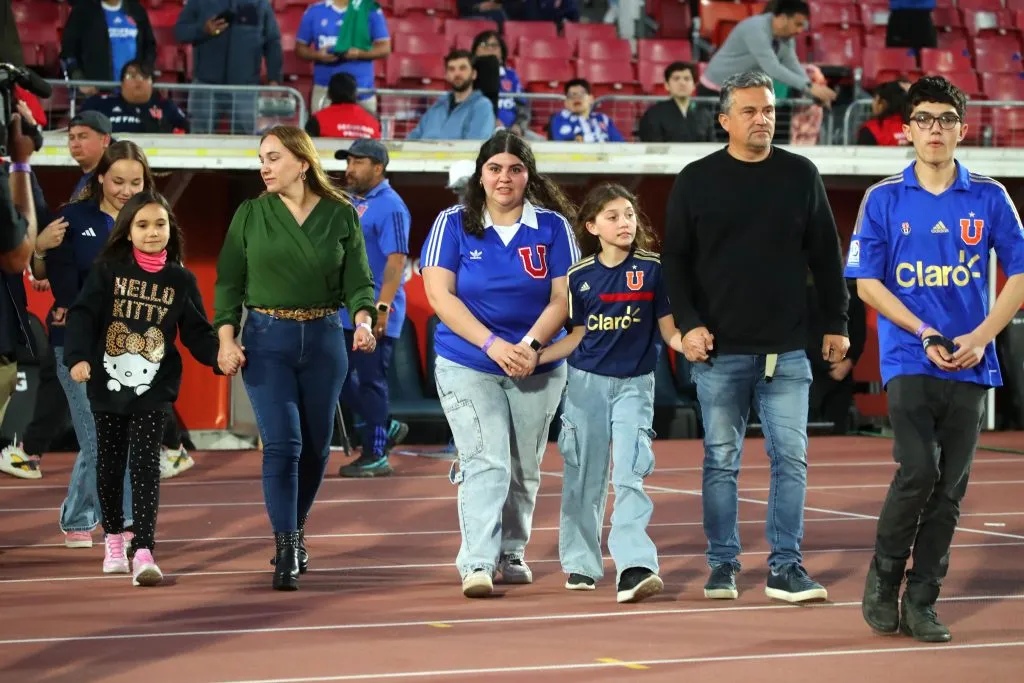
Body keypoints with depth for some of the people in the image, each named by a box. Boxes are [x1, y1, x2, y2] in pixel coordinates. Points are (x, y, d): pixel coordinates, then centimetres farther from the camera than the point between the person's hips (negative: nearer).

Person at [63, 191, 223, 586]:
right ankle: (113, 539, 31)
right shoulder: (108, 270, -2)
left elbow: (197, 332, 4)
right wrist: (78, 357, -22)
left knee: (145, 467, -9)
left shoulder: (181, 280, 2)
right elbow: (83, 315, -8)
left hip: (153, 389, -1)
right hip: (108, 384, 1)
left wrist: (220, 355, -15)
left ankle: (144, 553, -14)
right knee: (110, 464, 12)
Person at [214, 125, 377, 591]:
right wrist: (226, 337, -10)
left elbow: (358, 281, 1)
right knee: (282, 443, -13)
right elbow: (228, 281, 2)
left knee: (315, 446, 11)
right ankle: (286, 552, -10)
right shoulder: (251, 215, 2)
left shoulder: (341, 215, 2)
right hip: (266, 341, -2)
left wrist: (363, 320, -18)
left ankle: (295, 532, 32)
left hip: (323, 341, 2)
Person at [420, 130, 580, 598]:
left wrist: (530, 345, -16)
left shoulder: (553, 226, 2)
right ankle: (476, 564, -21)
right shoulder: (453, 224, -2)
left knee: (524, 469, 11)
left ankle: (512, 553, 28)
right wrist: (494, 345, -17)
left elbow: (563, 297, 0)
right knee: (486, 463, -16)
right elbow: (440, 296, -7)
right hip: (467, 364, -2)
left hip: (538, 367, 3)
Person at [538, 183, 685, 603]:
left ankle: (635, 568, -22)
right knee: (584, 477, 9)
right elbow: (578, 336, 9)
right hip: (586, 382, 2)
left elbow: (668, 330, -1)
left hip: (634, 384, -2)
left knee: (629, 475, -14)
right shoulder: (580, 276, 1)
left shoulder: (652, 269, -4)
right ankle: (581, 563, 23)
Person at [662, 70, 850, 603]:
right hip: (719, 351, -1)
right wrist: (687, 323, -8)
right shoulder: (696, 181, 2)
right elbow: (675, 259, 3)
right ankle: (722, 566, 13)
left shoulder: (800, 175, 6)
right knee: (721, 461, 5)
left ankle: (785, 568, 2)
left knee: (791, 457, -3)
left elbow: (825, 255, 10)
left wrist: (836, 324, 7)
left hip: (787, 351, 1)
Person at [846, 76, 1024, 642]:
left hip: (969, 364, 2)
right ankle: (883, 577, 5)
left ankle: (921, 602, 10)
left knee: (950, 488, 1)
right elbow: (867, 283, 1)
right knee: (918, 470, -17)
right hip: (907, 360, -2)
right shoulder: (884, 199, 2)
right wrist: (925, 333, -10)